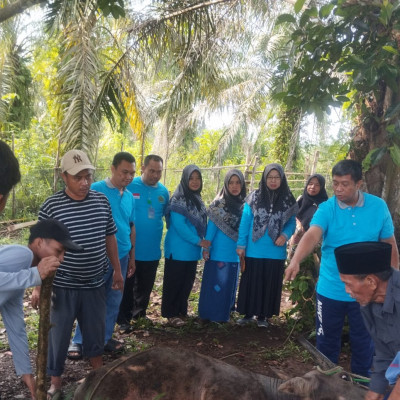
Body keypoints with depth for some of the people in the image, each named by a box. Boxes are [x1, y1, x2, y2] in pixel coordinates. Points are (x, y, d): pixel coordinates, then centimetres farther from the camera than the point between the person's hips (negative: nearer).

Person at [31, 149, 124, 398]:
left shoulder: (102, 201, -1)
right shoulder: (51, 207, -12)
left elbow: (109, 237, 9)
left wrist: (117, 270, 12)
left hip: (95, 283, 4)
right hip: (62, 286, -3)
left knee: (96, 329, 19)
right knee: (58, 335, 10)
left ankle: (98, 372, 43)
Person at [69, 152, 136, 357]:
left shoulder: (130, 196, 7)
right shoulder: (96, 190, -12)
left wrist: (132, 256, 16)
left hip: (122, 257, 6)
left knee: (113, 301, 14)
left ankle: (104, 338, 29)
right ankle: (79, 341, 20)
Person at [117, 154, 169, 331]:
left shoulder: (164, 192, 2)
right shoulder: (129, 186, -11)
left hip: (152, 250, 4)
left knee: (145, 286, 19)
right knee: (127, 286, 7)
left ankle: (140, 313, 39)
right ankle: (124, 319, 20)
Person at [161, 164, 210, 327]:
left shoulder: (197, 199, 12)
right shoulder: (178, 199, -13)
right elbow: (179, 225, -19)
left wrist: (201, 242, 8)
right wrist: (199, 241, -17)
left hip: (192, 250, 8)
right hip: (178, 249, -7)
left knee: (187, 282, 14)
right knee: (174, 282, 3)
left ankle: (181, 310, 27)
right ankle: (171, 313, 14)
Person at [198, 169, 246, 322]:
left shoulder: (244, 205, 3)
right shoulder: (218, 204, -7)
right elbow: (211, 227, -6)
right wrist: (206, 248, -9)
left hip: (235, 253, 4)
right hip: (219, 252, -4)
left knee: (230, 284, 15)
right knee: (215, 282, 2)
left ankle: (224, 313, 30)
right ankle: (210, 314, 14)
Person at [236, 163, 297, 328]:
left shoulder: (288, 200, 1)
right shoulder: (254, 197, -2)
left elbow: (292, 222, 5)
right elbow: (245, 222, 0)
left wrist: (285, 235, -15)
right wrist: (241, 244, -4)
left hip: (275, 252, 1)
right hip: (254, 251, -1)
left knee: (270, 284, 10)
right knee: (250, 283, 8)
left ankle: (263, 315, 24)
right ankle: (248, 313, 23)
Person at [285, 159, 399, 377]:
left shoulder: (378, 206, -6)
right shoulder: (326, 208, -11)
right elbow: (312, 235, -29)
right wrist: (295, 261, -46)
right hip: (330, 289, 0)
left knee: (363, 342, 16)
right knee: (327, 341, 14)